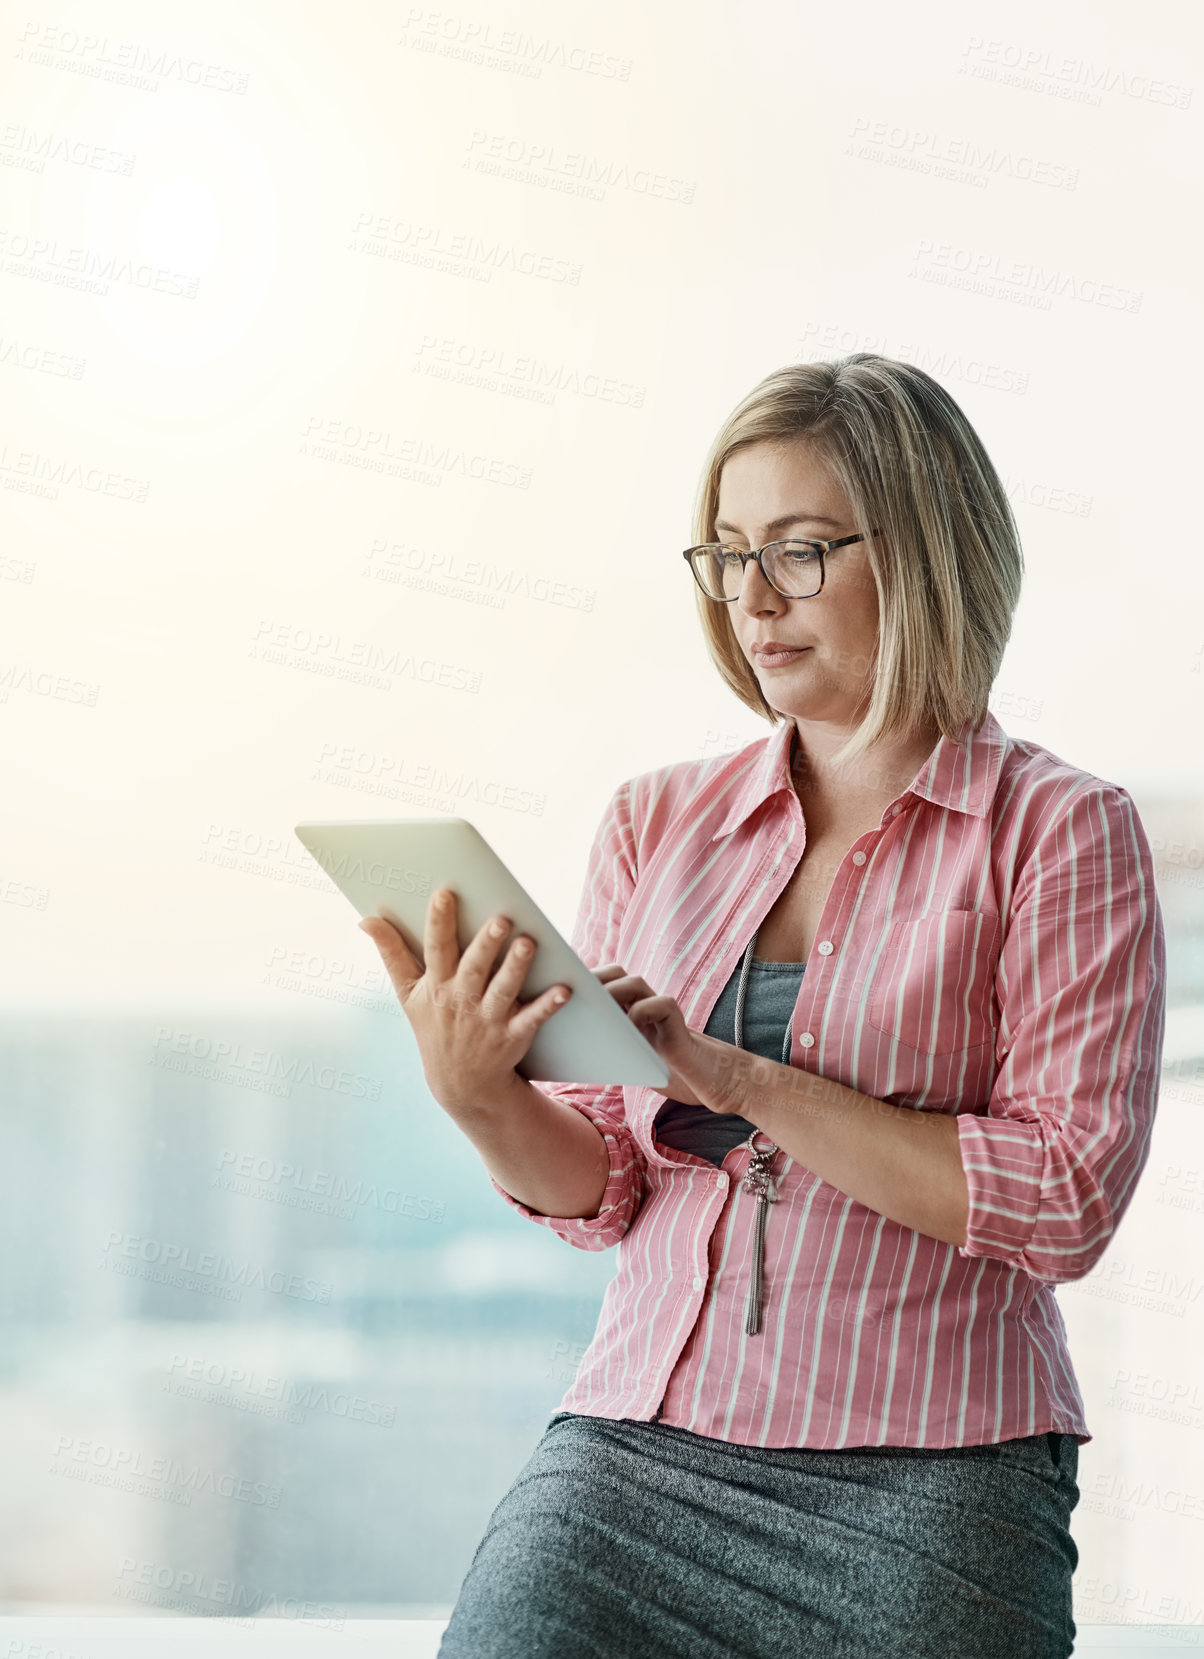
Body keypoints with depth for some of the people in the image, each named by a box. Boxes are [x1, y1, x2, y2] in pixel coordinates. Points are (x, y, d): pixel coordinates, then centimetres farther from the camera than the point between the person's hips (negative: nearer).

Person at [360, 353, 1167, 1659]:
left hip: (927, 1480, -2)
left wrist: (742, 1081, -14)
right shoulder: (658, 821, 13)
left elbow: (1067, 1199, -9)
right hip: (638, 1446, 3)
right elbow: (600, 1189, 12)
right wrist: (478, 1096, -10)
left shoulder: (1061, 832, 1)